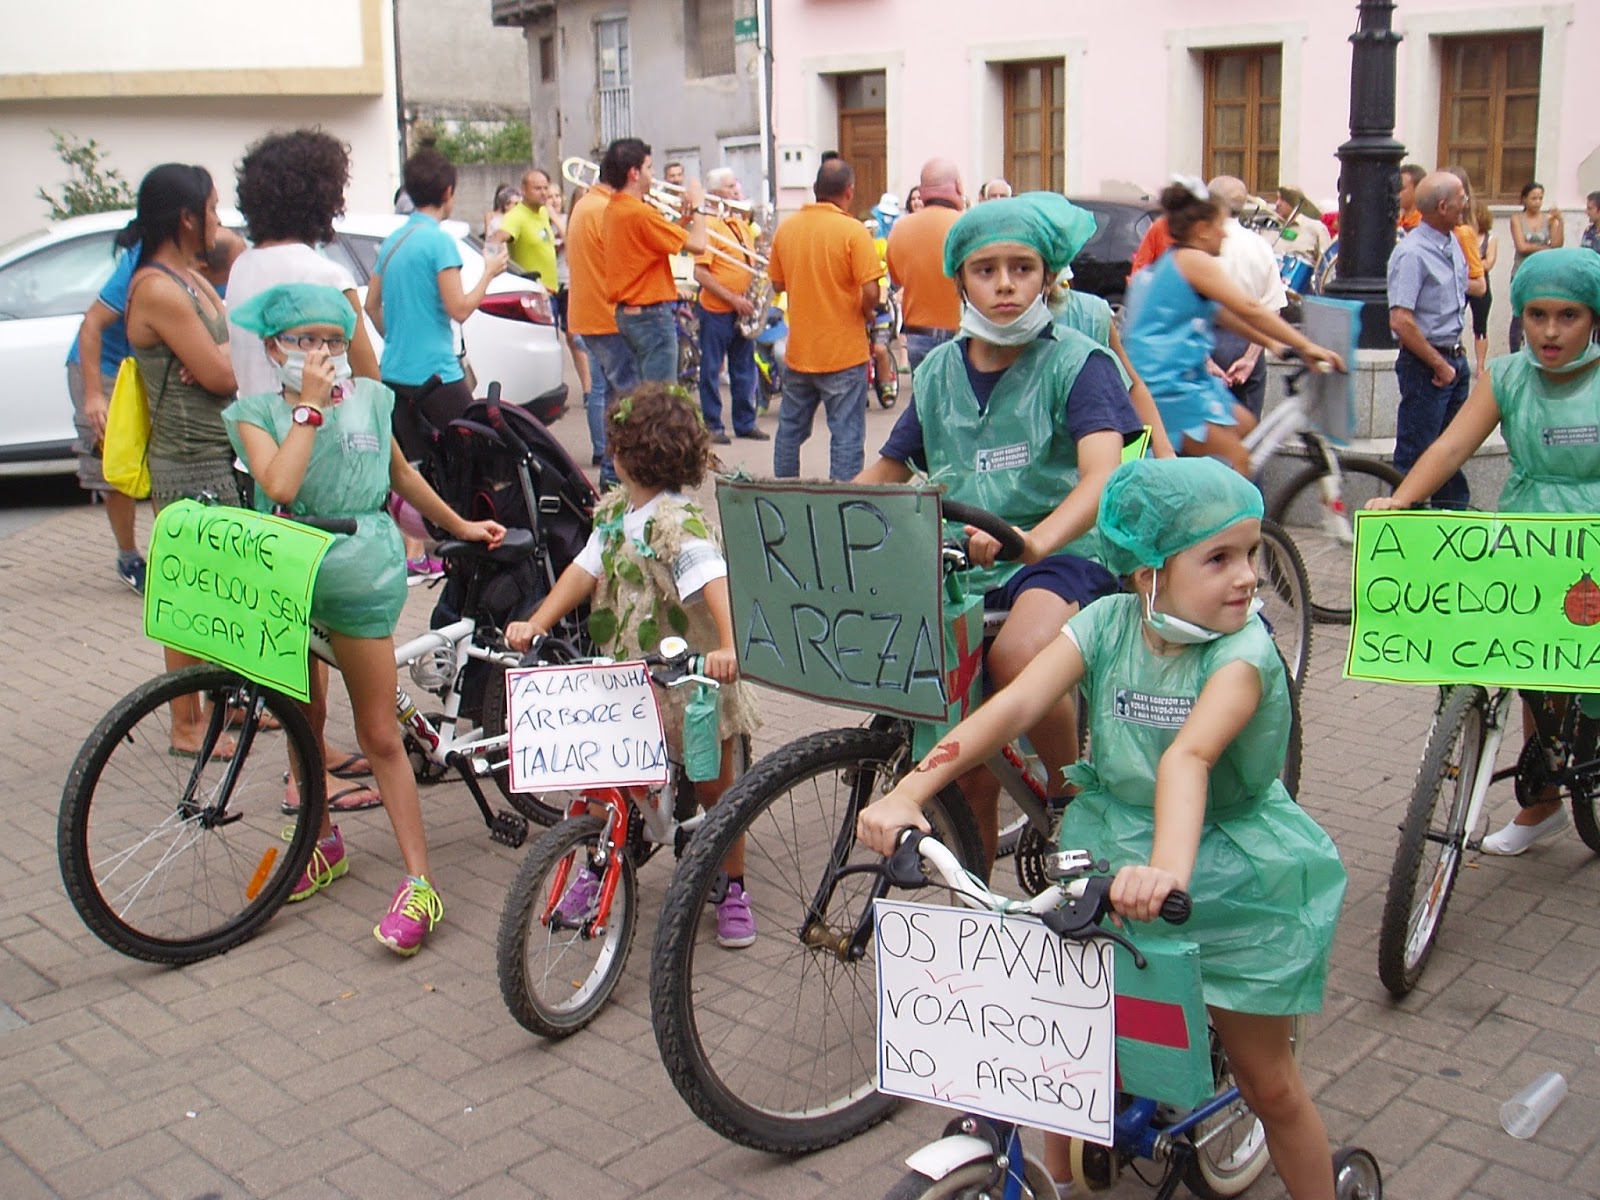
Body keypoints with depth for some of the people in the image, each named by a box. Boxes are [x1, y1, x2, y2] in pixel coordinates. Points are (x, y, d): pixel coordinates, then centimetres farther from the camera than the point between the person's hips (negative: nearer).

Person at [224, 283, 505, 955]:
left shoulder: (370, 400, 4)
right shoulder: (256, 412, -3)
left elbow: (401, 475, 20)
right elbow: (279, 484, -22)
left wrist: (459, 525, 27)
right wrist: (309, 405, -18)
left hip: (360, 577, 0)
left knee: (379, 735, 1)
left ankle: (418, 881, 3)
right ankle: (322, 842, 36)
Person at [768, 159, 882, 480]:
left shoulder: (786, 228, 2)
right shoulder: (853, 231, -14)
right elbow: (870, 292, -18)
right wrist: (867, 316, 1)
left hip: (797, 351, 5)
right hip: (844, 353, -5)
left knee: (790, 428, 18)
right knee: (847, 434, 1)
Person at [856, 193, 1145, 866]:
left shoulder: (1075, 362, -6)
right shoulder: (940, 371, 9)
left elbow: (1102, 473, -23)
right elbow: (886, 471, 19)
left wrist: (1034, 541, -44)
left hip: (1062, 559, -5)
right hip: (961, 574, 5)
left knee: (1018, 655, -37)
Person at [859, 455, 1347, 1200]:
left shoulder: (1243, 649, -21)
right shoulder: (1108, 623, -11)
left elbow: (1188, 756, -39)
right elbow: (1014, 705, -23)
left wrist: (1170, 869, -56)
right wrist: (907, 794, -34)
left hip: (1232, 882, -3)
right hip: (1111, 861, 3)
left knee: (1267, 1083, 8)